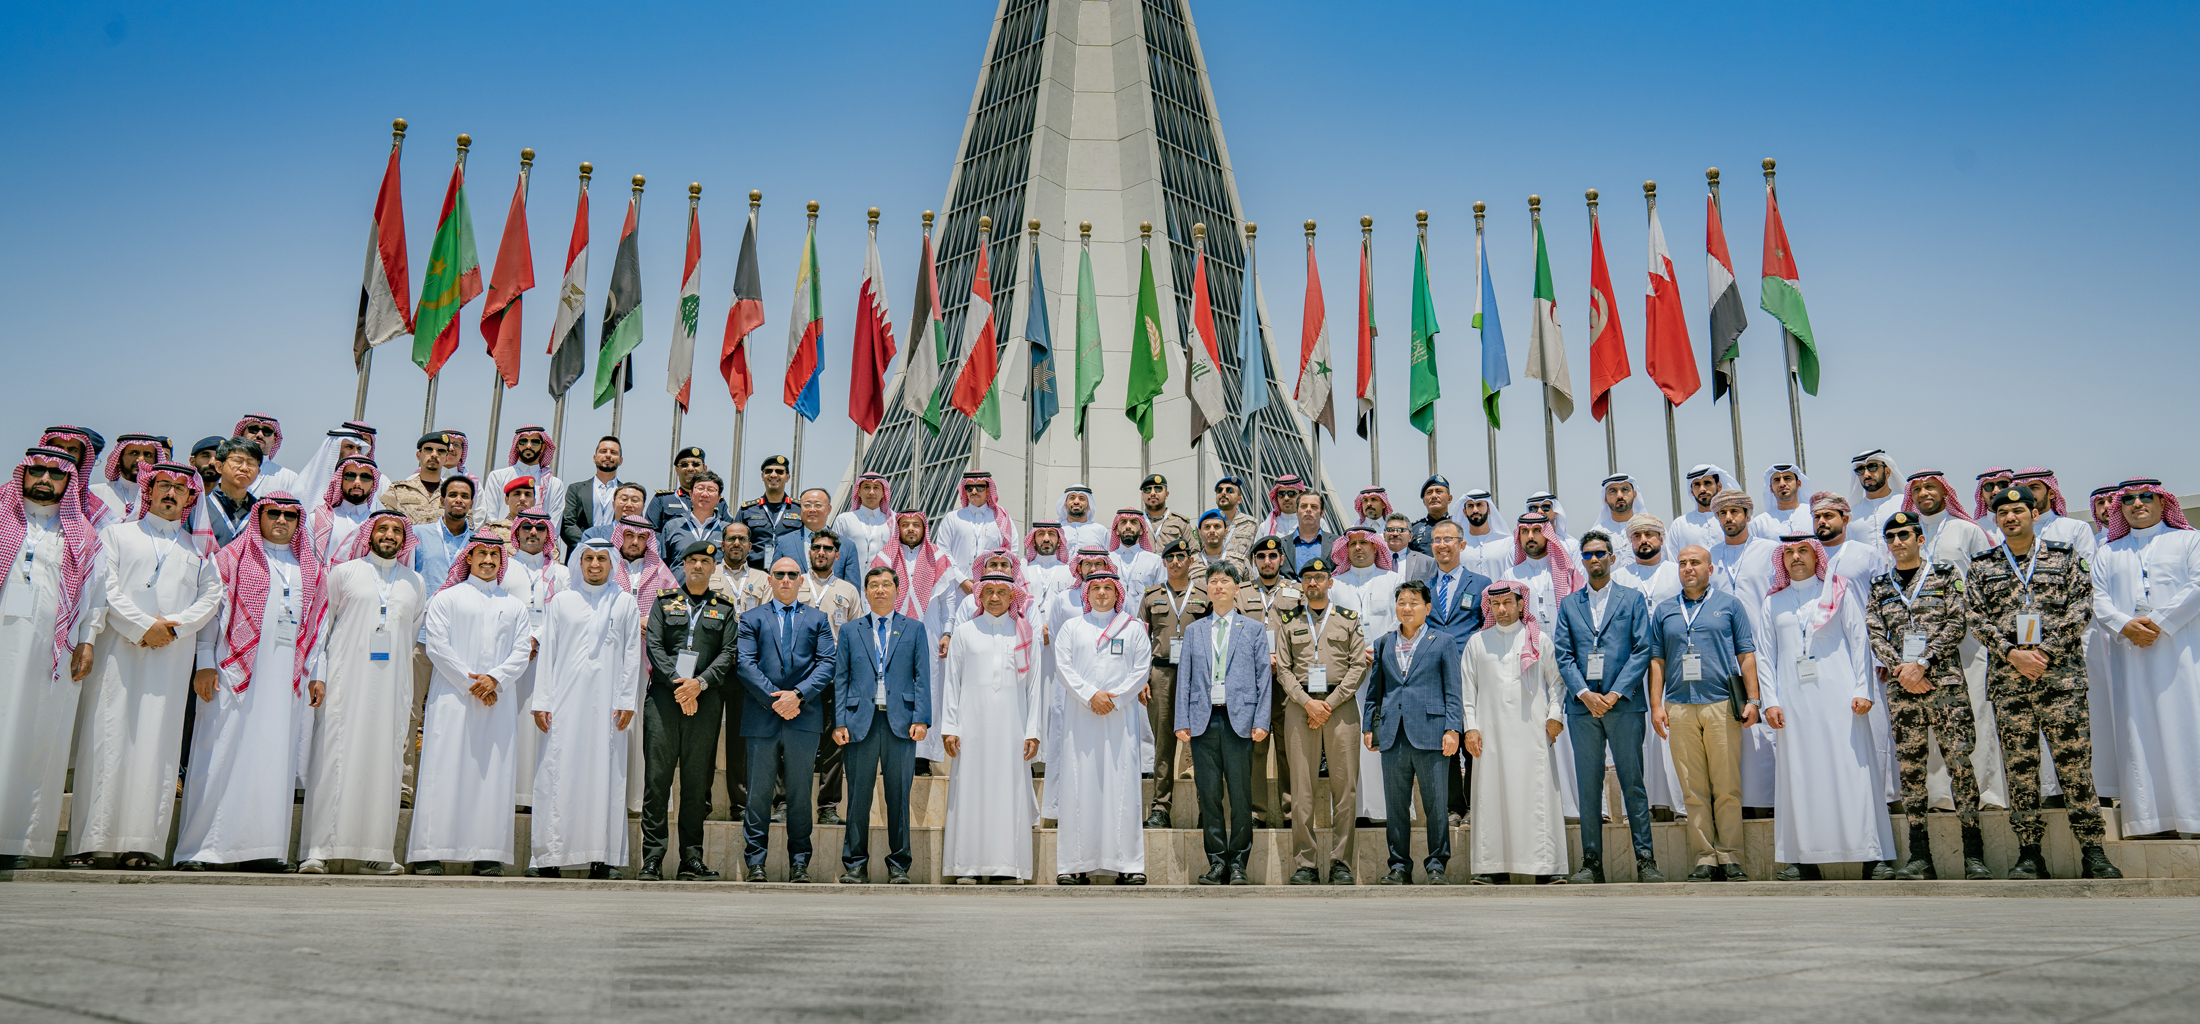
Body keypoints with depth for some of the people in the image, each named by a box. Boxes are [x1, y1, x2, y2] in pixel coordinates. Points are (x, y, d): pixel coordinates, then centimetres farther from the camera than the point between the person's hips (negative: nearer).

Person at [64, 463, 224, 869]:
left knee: (155, 743, -4)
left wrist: (174, 625, -7)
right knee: (107, 740, -6)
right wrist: (142, 626, -10)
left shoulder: (199, 548, 19)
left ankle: (139, 843, -5)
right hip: (117, 651, -1)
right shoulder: (117, 535, 15)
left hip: (173, 656, 1)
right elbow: (105, 588, 2)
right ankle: (86, 842, -4)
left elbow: (212, 597, 10)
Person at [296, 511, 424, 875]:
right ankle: (318, 849, -6)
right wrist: (318, 675, -3)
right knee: (335, 756, -8)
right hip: (346, 679, -2)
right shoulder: (344, 572, 9)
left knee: (385, 762, -1)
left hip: (393, 685, 3)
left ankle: (375, 851, 2)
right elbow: (321, 624, 7)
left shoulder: (416, 584, 17)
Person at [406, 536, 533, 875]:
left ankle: (487, 855, -2)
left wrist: (494, 678, -10)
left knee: (494, 774, -2)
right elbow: (437, 647, -1)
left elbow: (522, 651, 7)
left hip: (498, 702, 2)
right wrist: (470, 682, -9)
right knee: (445, 771, -7)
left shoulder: (515, 605, 17)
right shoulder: (447, 599, 9)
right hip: (452, 698, -2)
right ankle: (429, 854, -5)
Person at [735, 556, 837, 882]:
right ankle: (756, 861, 9)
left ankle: (799, 862, 11)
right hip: (762, 717, 0)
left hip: (804, 715, 0)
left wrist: (798, 694, -11)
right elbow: (745, 663, 0)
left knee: (800, 791, 4)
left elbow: (827, 663, 3)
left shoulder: (818, 619, 14)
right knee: (759, 791, 2)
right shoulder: (751, 618, 12)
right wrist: (774, 698, -11)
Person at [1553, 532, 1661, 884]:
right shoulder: (1569, 604, 14)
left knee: (1633, 782, -2)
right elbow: (1562, 654, 7)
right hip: (1582, 706, 2)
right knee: (1588, 785, 3)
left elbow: (1642, 650, 0)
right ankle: (1592, 862, 8)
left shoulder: (1633, 598, 8)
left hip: (1624, 704, -2)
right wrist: (1584, 693, -8)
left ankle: (1645, 859, 4)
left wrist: (1616, 693, -10)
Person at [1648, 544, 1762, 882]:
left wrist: (1752, 699, -2)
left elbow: (1747, 654, 7)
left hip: (1722, 705, -2)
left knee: (1727, 787, -2)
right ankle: (1703, 857, 6)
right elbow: (1656, 660, 13)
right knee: (1694, 790, 2)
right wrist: (1656, 705, 4)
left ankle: (1729, 856, 5)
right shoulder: (1664, 611, 15)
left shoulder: (1729, 604, 10)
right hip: (1680, 708, 2)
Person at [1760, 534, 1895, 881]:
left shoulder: (1838, 593, 10)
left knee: (1853, 769, -6)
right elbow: (1767, 656, 14)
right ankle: (1805, 859, 1)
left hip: (1838, 695, -2)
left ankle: (1874, 856, -3)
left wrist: (1863, 690, -5)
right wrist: (1770, 700, 3)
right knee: (1799, 773, -1)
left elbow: (1859, 640, 5)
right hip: (1794, 701, 2)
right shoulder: (1774, 603, 16)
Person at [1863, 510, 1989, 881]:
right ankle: (1920, 857, 6)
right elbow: (1876, 634, 8)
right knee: (1910, 767, 2)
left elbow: (1955, 625, -3)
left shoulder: (1946, 575, 7)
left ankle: (1973, 854, -2)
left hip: (1945, 681, -3)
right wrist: (1900, 669, -7)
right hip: (1900, 687, 3)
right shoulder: (1878, 586, 14)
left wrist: (1922, 664, -11)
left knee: (1960, 763, -8)